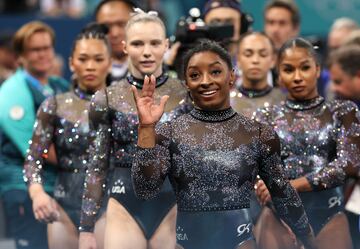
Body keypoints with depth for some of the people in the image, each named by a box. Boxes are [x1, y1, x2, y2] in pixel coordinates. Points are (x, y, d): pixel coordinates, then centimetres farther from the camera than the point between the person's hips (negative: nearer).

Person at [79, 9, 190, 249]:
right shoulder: (109, 99, 2)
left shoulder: (185, 94, 1)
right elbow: (97, 168, 5)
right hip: (125, 211, 0)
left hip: (173, 210, 0)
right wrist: (86, 228, 1)